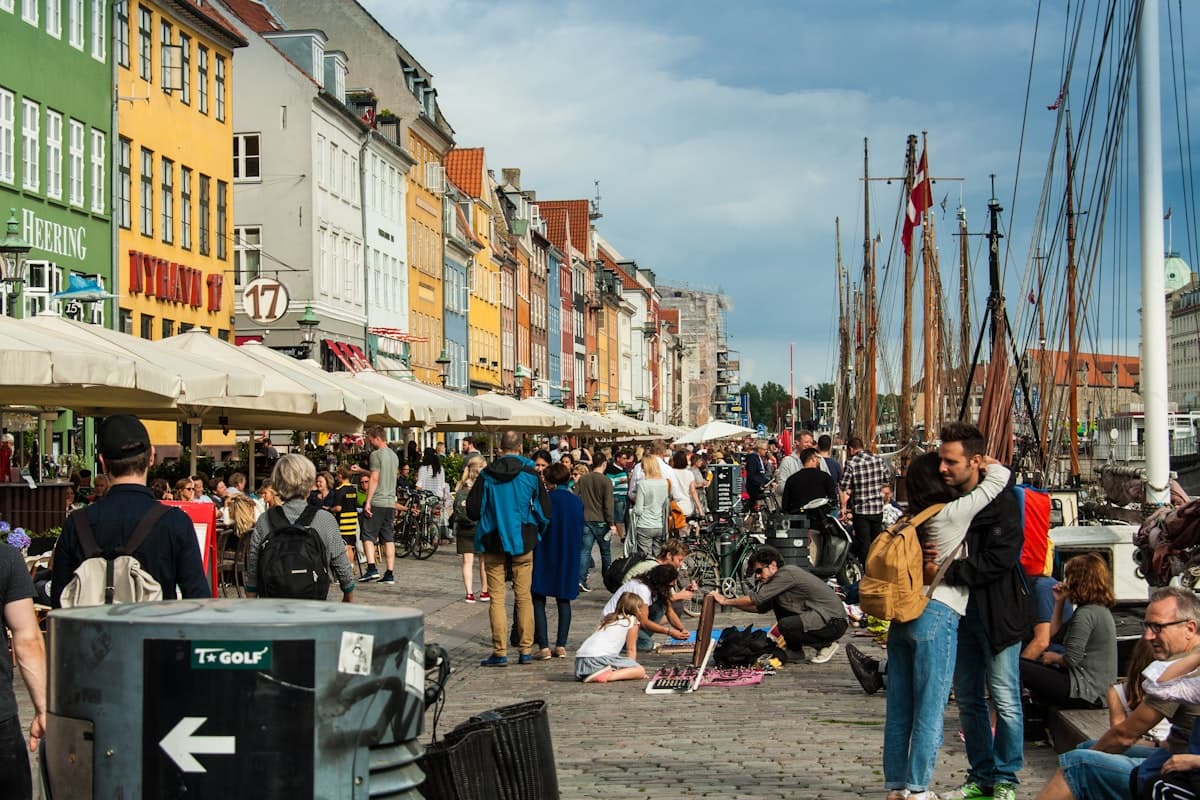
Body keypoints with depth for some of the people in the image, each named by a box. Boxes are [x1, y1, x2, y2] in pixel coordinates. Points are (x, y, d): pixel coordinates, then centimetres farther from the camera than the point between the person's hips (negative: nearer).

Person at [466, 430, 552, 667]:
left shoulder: (487, 475, -6)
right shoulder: (530, 474, -4)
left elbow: (472, 511, -3)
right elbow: (545, 512, 0)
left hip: (493, 543, -1)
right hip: (523, 542, 1)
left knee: (497, 598, 2)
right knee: (524, 597, 9)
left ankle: (500, 652, -2)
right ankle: (525, 650, 9)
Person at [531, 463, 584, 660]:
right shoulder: (577, 502, 3)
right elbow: (580, 534, 11)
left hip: (544, 556, -5)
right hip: (569, 559, 5)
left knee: (539, 601, 1)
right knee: (564, 600, 13)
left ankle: (544, 646, -8)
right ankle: (561, 645, 10)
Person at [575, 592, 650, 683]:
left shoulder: (609, 618, 27)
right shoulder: (632, 621, 8)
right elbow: (631, 650, 10)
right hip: (599, 658, -7)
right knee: (640, 670, -6)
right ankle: (607, 676, -23)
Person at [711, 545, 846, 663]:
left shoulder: (787, 573, -17)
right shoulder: (781, 577, 13)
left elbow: (756, 598, -18)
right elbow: (760, 607, 16)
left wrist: (726, 601, -8)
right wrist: (731, 602, 9)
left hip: (834, 621, -10)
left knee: (785, 626, -27)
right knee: (777, 602, 11)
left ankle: (826, 644, -5)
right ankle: (795, 650, 15)